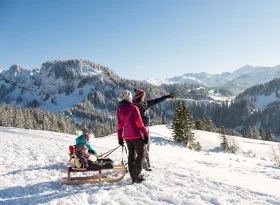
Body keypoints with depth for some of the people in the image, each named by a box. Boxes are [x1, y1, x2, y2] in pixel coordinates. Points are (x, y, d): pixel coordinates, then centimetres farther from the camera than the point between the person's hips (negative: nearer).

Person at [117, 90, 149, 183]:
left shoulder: (119, 109, 5)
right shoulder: (133, 108, -13)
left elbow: (120, 125, 10)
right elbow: (139, 123, -15)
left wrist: (120, 137, 15)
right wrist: (145, 134, -8)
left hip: (126, 136, 6)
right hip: (136, 135, -6)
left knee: (131, 155, 13)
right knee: (141, 154, 4)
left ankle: (133, 177, 17)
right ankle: (137, 175, -2)